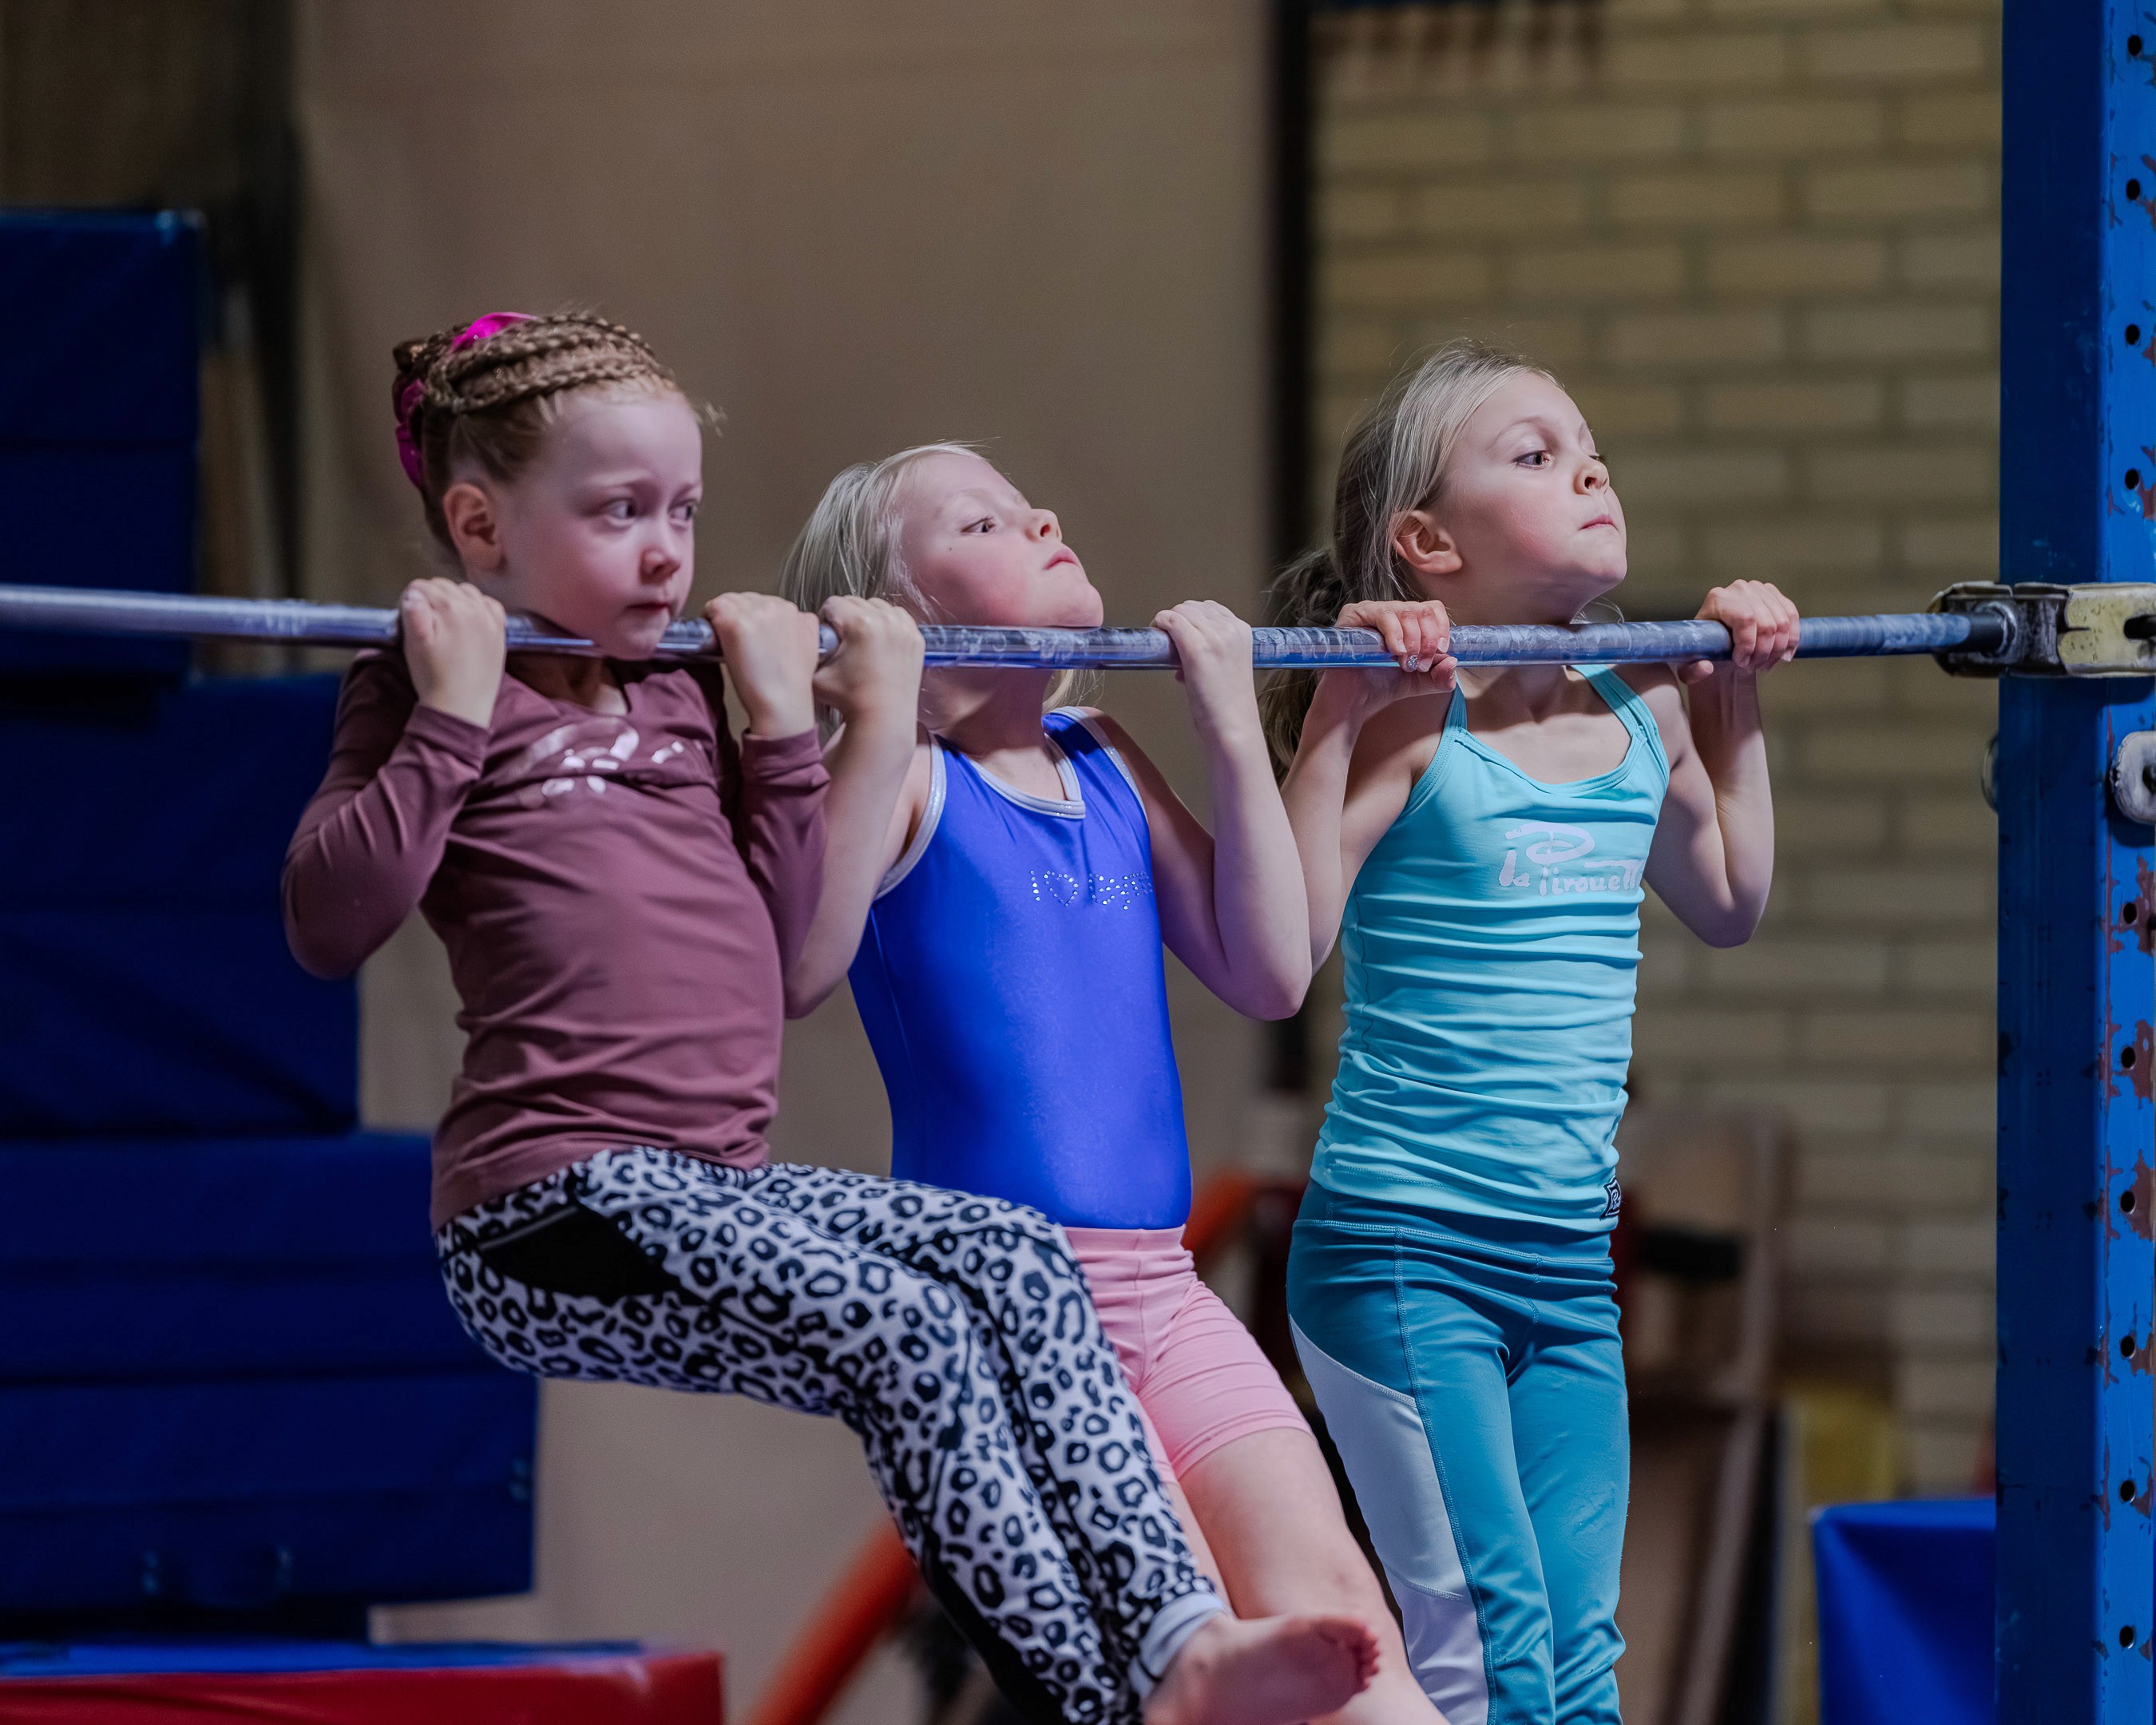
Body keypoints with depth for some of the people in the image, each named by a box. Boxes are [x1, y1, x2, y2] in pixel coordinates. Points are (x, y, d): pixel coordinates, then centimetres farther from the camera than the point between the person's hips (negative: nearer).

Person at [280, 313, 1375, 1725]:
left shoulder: (680, 699, 23)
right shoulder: (427, 695, 4)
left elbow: (781, 953, 21)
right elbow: (328, 927, -11)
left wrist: (784, 729, 14)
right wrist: (450, 716, -13)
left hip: (720, 1183, 7)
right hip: (553, 1207, -7)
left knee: (1014, 1258, -15)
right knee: (904, 1329, -25)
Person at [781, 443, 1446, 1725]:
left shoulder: (1107, 767, 17)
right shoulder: (910, 777, -2)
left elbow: (1269, 974, 13)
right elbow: (800, 969, -19)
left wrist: (1233, 726, 10)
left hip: (1159, 1285, 6)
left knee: (1324, 1596, -13)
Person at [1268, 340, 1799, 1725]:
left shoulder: (1644, 713, 9)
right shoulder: (1410, 725, -11)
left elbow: (1727, 905, 27)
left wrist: (1738, 707, 19)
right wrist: (1338, 712, -20)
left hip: (1571, 1262, 7)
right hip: (1400, 1249, -6)